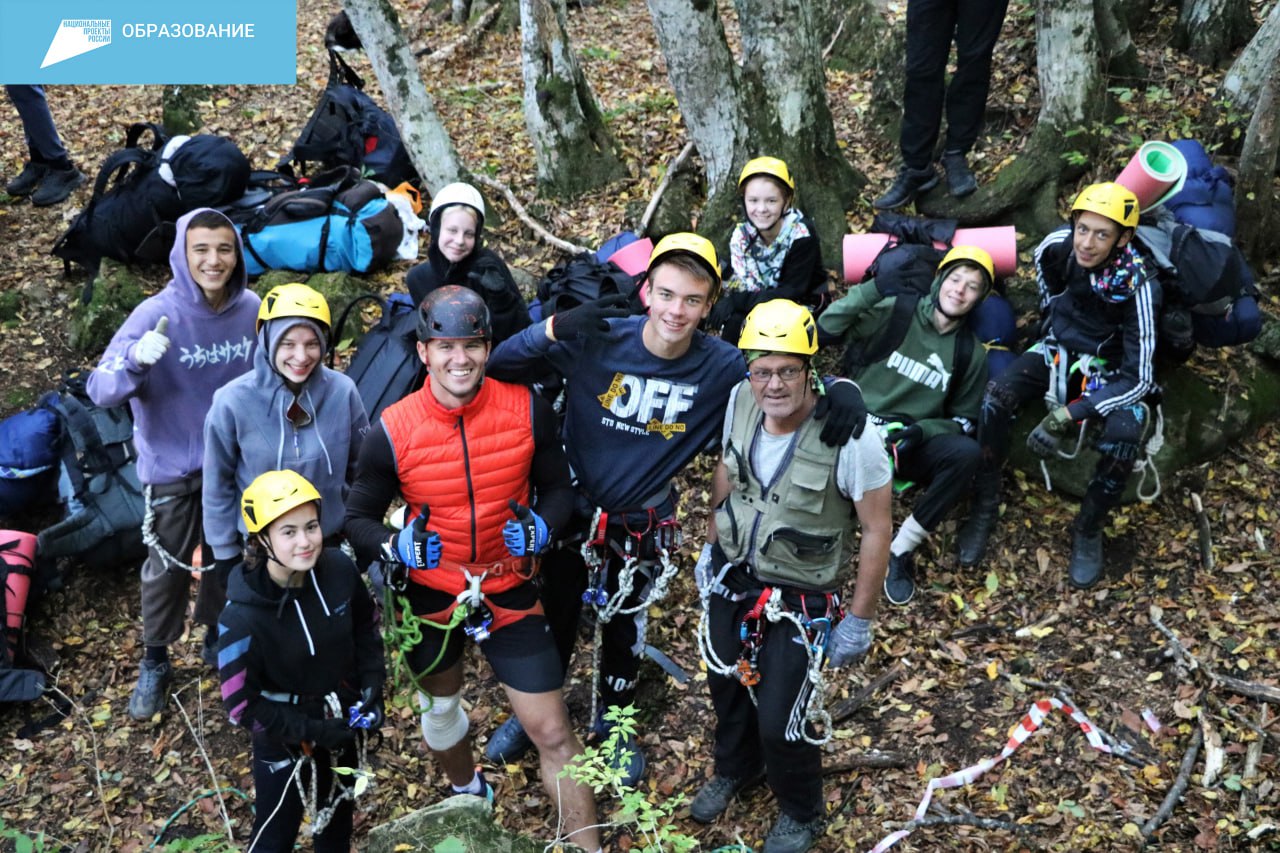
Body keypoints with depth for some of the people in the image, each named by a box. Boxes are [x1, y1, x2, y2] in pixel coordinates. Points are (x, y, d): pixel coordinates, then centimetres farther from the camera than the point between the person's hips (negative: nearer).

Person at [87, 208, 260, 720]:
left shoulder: (252, 309, -12)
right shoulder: (157, 314, -21)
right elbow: (99, 390, -25)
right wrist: (136, 360, -44)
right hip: (172, 465, -2)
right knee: (167, 568, 10)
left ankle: (220, 637, 43)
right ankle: (155, 663, 31)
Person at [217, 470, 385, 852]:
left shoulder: (340, 569, -20)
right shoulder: (243, 618, -31)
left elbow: (366, 626, 0)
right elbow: (242, 704, -21)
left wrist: (372, 688, -8)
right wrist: (311, 731, -20)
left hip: (343, 722, 5)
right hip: (284, 739, -4)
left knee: (338, 816, 28)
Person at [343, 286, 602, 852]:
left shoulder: (528, 409, -15)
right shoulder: (392, 431, -17)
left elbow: (558, 487, 0)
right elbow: (359, 518, -5)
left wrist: (542, 525, -21)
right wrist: (394, 547, -25)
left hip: (509, 590, -1)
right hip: (430, 590, 1)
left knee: (552, 731, -2)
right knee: (441, 704, 26)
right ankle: (468, 797, 56)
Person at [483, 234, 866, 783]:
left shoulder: (722, 367, -19)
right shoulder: (595, 340, -23)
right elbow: (498, 368, -23)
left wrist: (842, 387, -30)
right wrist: (552, 329, -42)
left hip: (644, 528, 1)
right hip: (572, 512, -1)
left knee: (625, 629, 22)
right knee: (553, 619, 20)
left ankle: (613, 722, 50)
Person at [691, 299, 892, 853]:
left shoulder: (851, 435, -30)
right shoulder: (741, 401, -14)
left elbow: (877, 530, -18)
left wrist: (860, 621, -11)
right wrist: (711, 546, 15)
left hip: (800, 598, -5)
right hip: (731, 574, 5)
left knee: (780, 719, 3)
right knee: (726, 682, 23)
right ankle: (736, 770, 56)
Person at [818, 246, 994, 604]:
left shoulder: (971, 353, 7)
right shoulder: (895, 311, 1)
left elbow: (965, 421, 8)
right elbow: (829, 325, -8)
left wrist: (922, 431, -12)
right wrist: (878, 286, -16)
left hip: (911, 444, 2)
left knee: (966, 453, -30)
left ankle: (901, 550, -18)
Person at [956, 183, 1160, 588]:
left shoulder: (1136, 285, -29)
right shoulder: (1057, 246, -20)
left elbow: (1138, 378, -27)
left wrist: (1068, 415, -34)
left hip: (1110, 367, -3)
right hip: (1059, 346, 3)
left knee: (1124, 435, -31)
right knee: (997, 397, -26)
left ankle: (1088, 529, -5)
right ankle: (984, 506, -8)